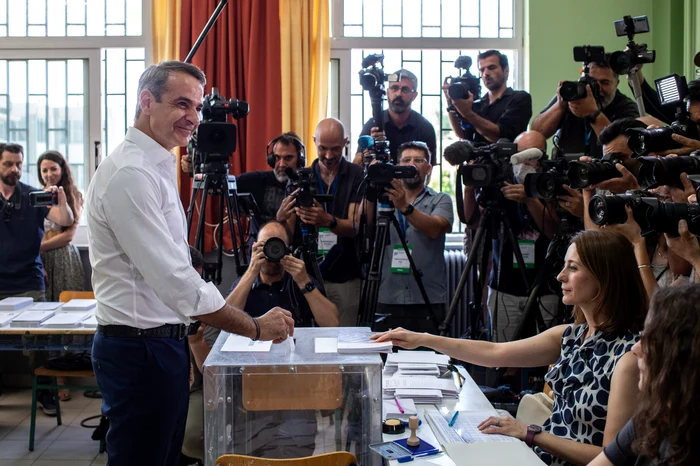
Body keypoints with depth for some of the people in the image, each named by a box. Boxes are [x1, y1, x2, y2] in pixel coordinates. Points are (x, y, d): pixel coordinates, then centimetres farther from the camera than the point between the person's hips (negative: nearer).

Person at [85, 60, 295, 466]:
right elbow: (176, 280, -24)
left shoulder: (156, 168, 13)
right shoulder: (130, 173, -19)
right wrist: (256, 328, -18)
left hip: (165, 341, 10)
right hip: (139, 350, -10)